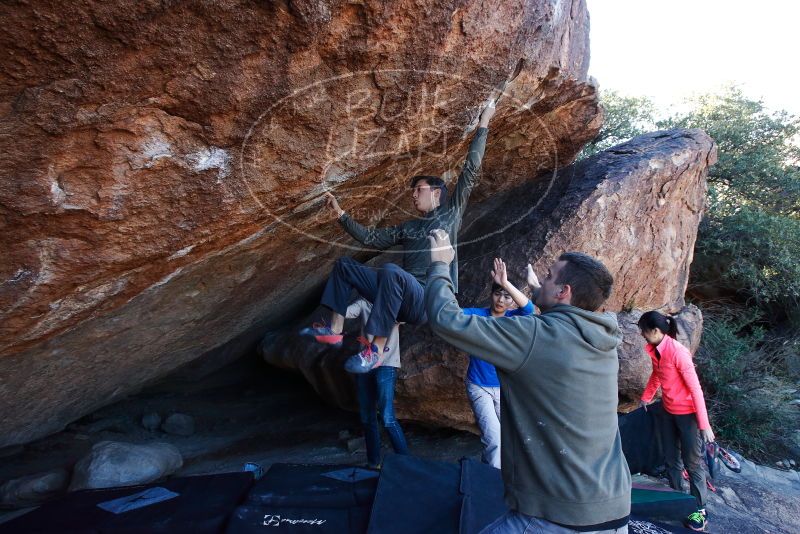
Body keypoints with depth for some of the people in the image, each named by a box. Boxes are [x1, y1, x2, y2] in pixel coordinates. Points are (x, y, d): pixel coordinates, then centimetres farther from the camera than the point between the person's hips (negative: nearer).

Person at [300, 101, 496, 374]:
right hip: (402, 297, 7)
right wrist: (340, 214, 18)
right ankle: (335, 330, -5)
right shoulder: (408, 227, 24)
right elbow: (371, 238, 22)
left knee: (391, 271, -39)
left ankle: (376, 350, -32)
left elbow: (470, 171, 5)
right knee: (344, 265, 8)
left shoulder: (451, 213, 9)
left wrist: (483, 124, 5)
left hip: (428, 300, -7)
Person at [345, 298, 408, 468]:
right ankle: (373, 463, 24)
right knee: (367, 418, 10)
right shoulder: (363, 303, 8)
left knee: (387, 418, -12)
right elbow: (345, 311, -10)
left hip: (386, 364, -4)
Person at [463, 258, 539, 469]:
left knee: (503, 436, 16)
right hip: (479, 387, -3)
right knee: (494, 439, -16)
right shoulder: (477, 315, -12)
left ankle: (490, 470, 41)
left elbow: (528, 307, -28)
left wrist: (506, 283, -43)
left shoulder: (513, 318, -6)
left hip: (504, 388, 3)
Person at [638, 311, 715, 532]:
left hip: (686, 412, -7)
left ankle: (700, 510, 18)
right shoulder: (654, 350, -4)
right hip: (667, 410, 7)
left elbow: (695, 388, -23)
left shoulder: (677, 352, -27)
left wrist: (704, 424, -22)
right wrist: (646, 397, 24)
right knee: (671, 458, 16)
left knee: (692, 461, 4)